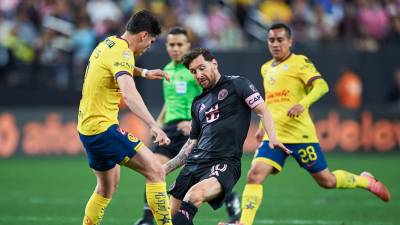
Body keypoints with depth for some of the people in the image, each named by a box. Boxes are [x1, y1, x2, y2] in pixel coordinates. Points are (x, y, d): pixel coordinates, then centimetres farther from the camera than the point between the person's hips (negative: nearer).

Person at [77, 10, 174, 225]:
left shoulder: (108, 44, 12)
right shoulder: (122, 52, -17)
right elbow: (129, 93, -35)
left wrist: (144, 72, 36)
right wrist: (153, 125, -45)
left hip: (87, 127, 10)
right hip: (103, 127, -10)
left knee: (108, 187, 24)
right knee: (155, 171, -14)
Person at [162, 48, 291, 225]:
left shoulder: (237, 84, 5)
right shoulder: (198, 103, 22)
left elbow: (263, 111, -3)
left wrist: (272, 138, -21)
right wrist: (166, 168, 21)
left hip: (225, 162, -7)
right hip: (195, 163, 7)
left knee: (195, 193, -34)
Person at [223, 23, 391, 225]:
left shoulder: (299, 62, -4)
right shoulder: (266, 69, 17)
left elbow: (321, 86, -18)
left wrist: (303, 104, -34)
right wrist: (263, 126, 27)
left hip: (300, 134, -5)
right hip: (273, 136, 5)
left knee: (326, 181, 5)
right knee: (254, 175, -16)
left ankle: (367, 182, 31)